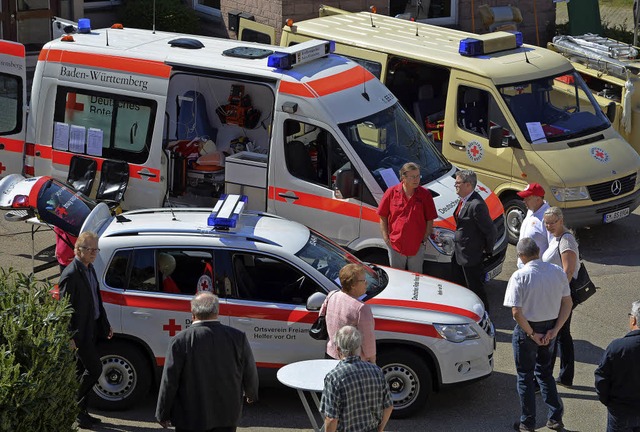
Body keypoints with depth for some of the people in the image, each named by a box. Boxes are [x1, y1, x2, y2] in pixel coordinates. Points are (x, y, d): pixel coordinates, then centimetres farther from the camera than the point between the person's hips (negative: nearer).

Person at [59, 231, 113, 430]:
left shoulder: (89, 269, 10)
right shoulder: (71, 275, -20)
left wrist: (105, 325, 20)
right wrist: (70, 337, -23)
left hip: (92, 329, 9)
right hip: (81, 332, -9)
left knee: (82, 371, 15)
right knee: (94, 369, -7)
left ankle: (79, 412, 23)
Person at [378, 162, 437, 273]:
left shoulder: (425, 194, -2)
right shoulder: (392, 192, -4)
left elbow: (430, 220, 3)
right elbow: (383, 217, 3)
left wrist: (425, 238, -3)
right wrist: (386, 238, -2)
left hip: (417, 246, 0)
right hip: (395, 245, 0)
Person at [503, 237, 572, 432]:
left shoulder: (520, 276, -20)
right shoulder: (557, 271, -5)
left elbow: (516, 312, -23)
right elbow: (567, 303, -2)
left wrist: (531, 334, -13)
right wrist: (554, 330, -3)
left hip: (527, 330, -5)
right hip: (549, 328, 5)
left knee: (525, 376, 11)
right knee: (545, 372, 23)